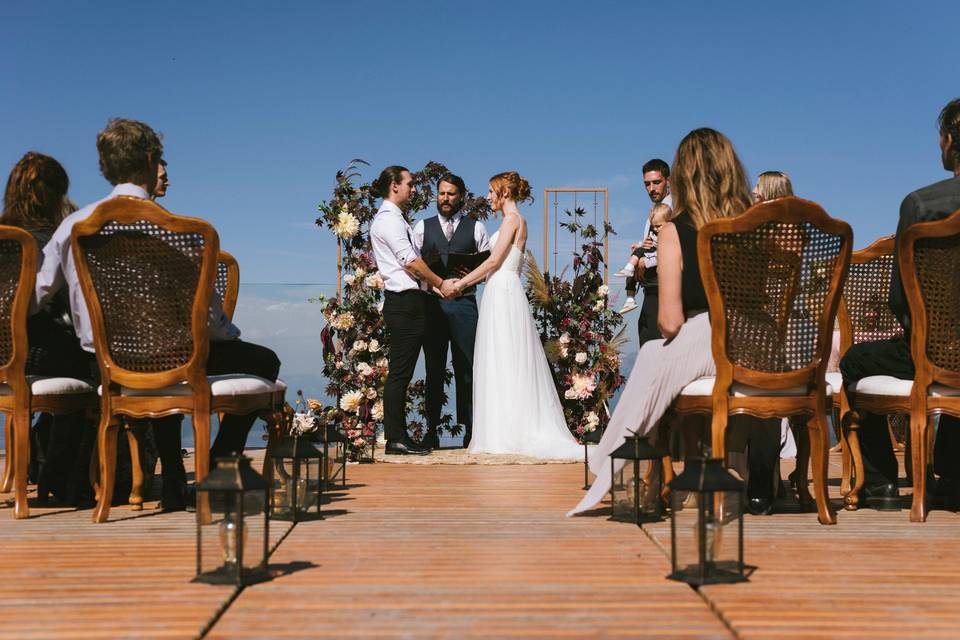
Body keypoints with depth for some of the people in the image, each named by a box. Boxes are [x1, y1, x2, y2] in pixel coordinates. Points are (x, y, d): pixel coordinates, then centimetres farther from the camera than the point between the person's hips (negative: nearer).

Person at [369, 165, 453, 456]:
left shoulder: (394, 218, 21)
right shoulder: (389, 219, -10)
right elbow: (410, 261, -16)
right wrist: (440, 283, -8)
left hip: (406, 302, 10)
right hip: (405, 301, -10)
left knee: (401, 373, 10)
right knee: (399, 372, -7)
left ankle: (399, 437, 14)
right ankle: (395, 439, -4)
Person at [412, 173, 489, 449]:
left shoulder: (476, 227, 10)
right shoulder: (422, 227, 12)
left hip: (464, 304, -1)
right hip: (432, 304, 1)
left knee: (467, 368, 0)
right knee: (434, 369, 6)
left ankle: (471, 430, 8)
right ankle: (431, 431, 12)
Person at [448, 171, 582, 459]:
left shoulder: (512, 219, -9)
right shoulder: (516, 221, 19)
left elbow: (494, 261, -14)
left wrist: (462, 282, -8)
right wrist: (467, 282, 14)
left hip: (503, 292, -10)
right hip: (502, 292, 10)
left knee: (504, 362, -7)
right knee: (505, 363, 9)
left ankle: (508, 433, -3)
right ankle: (513, 432, 11)